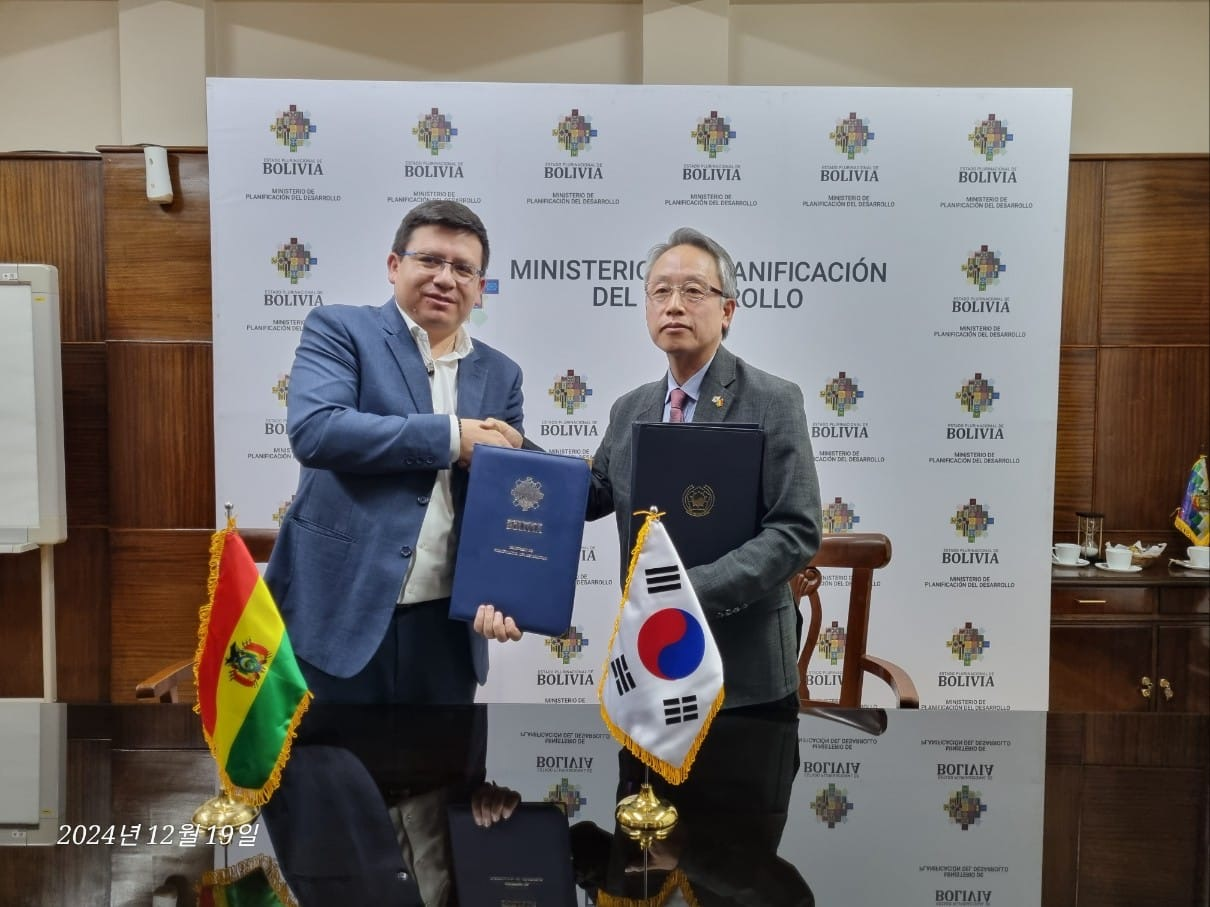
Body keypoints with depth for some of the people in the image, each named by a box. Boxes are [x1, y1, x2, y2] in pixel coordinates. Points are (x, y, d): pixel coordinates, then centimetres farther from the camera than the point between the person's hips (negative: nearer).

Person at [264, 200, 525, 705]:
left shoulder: (500, 374, 11)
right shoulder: (340, 330, 0)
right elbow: (313, 429, -18)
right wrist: (451, 436, -16)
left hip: (445, 626, 4)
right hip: (337, 615, -4)